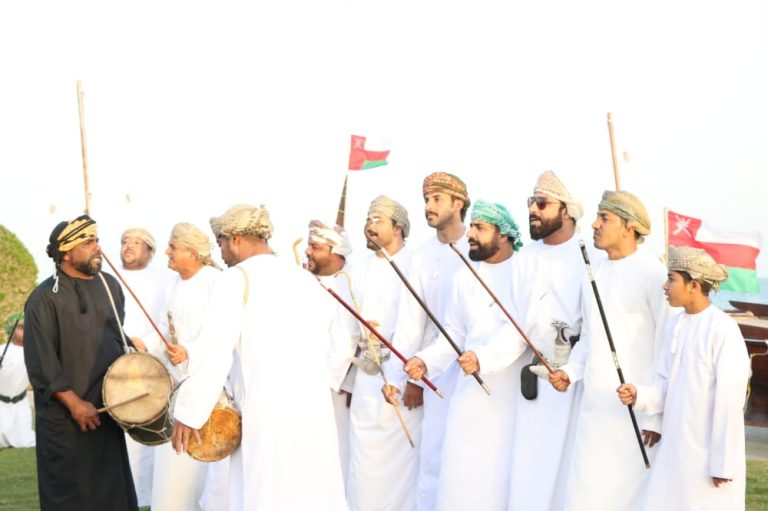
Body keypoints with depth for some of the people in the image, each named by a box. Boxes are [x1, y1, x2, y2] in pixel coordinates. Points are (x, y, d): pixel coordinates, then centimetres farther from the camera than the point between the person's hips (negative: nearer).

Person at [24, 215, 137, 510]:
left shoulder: (109, 285, 7)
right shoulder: (45, 299, -13)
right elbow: (41, 362, -15)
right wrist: (74, 403, -17)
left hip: (107, 412, 6)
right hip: (65, 419, -6)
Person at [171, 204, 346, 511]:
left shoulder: (237, 278, -2)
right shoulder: (305, 280, 18)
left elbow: (213, 352, -11)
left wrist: (188, 413, -7)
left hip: (268, 415, -6)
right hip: (315, 410, 6)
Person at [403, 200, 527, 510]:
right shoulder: (464, 278, 13)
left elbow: (520, 329, -18)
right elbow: (454, 334, 13)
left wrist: (484, 357, -32)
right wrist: (426, 361, -4)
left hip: (515, 394, -5)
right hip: (472, 395, 5)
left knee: (506, 476, -1)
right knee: (461, 477, 2)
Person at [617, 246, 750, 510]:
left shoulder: (723, 330, -15)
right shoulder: (675, 325, 6)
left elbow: (730, 401, -15)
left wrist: (723, 463, -13)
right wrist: (639, 395, -8)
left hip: (709, 453, -7)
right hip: (674, 451, 7)